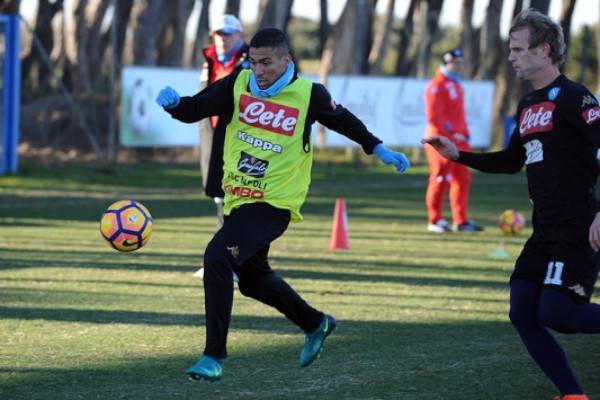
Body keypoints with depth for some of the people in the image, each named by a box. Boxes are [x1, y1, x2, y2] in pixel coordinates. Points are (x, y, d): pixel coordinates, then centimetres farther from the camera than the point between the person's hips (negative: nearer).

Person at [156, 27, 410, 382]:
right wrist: (174, 103, -27)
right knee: (253, 278, 21)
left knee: (218, 257, -25)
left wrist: (378, 149, 19)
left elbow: (342, 120, 11)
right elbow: (194, 109, -5)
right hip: (238, 199, 6)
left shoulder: (308, 94, -9)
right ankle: (317, 324, 47)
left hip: (274, 203, -6)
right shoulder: (238, 84, -3)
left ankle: (214, 357, -20)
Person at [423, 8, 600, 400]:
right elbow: (512, 161, 29)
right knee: (523, 314, 0)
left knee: (554, 313, -17)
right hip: (545, 232, 9)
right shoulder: (528, 106, 17)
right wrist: (458, 155, 19)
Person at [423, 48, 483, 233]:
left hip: (457, 140, 9)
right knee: (441, 179, -5)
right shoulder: (437, 85, -11)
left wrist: (464, 135, 13)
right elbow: (434, 116, -18)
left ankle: (461, 221, 14)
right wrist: (450, 134, -20)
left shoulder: (456, 84, 18)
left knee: (463, 179, 9)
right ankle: (435, 221, 2)